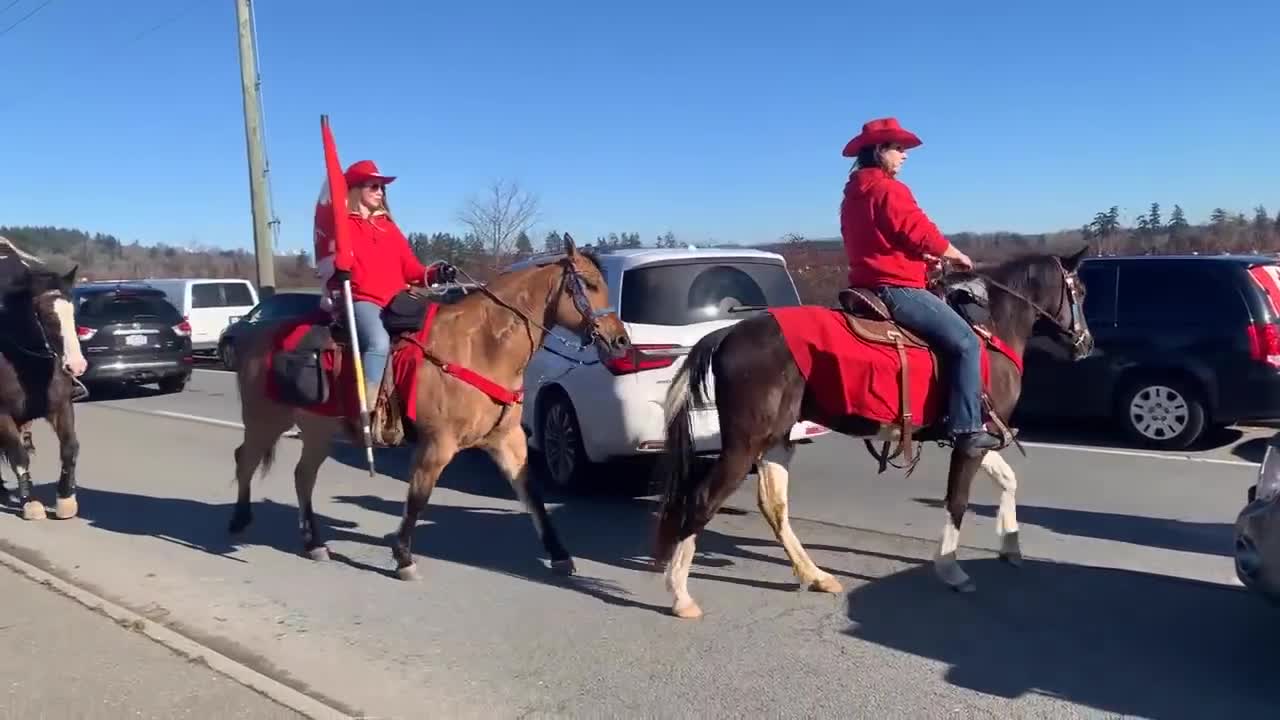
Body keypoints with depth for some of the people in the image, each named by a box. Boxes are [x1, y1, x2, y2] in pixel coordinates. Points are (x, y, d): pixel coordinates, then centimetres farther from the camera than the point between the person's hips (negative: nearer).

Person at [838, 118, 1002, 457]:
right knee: (966, 343, -10)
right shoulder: (888, 189, -12)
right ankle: (967, 429, -14)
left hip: (868, 286, 11)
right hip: (896, 288, -11)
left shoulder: (853, 195, 19)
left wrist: (927, 260, 15)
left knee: (958, 339, 26)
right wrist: (958, 257, 2)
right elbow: (922, 234, -16)